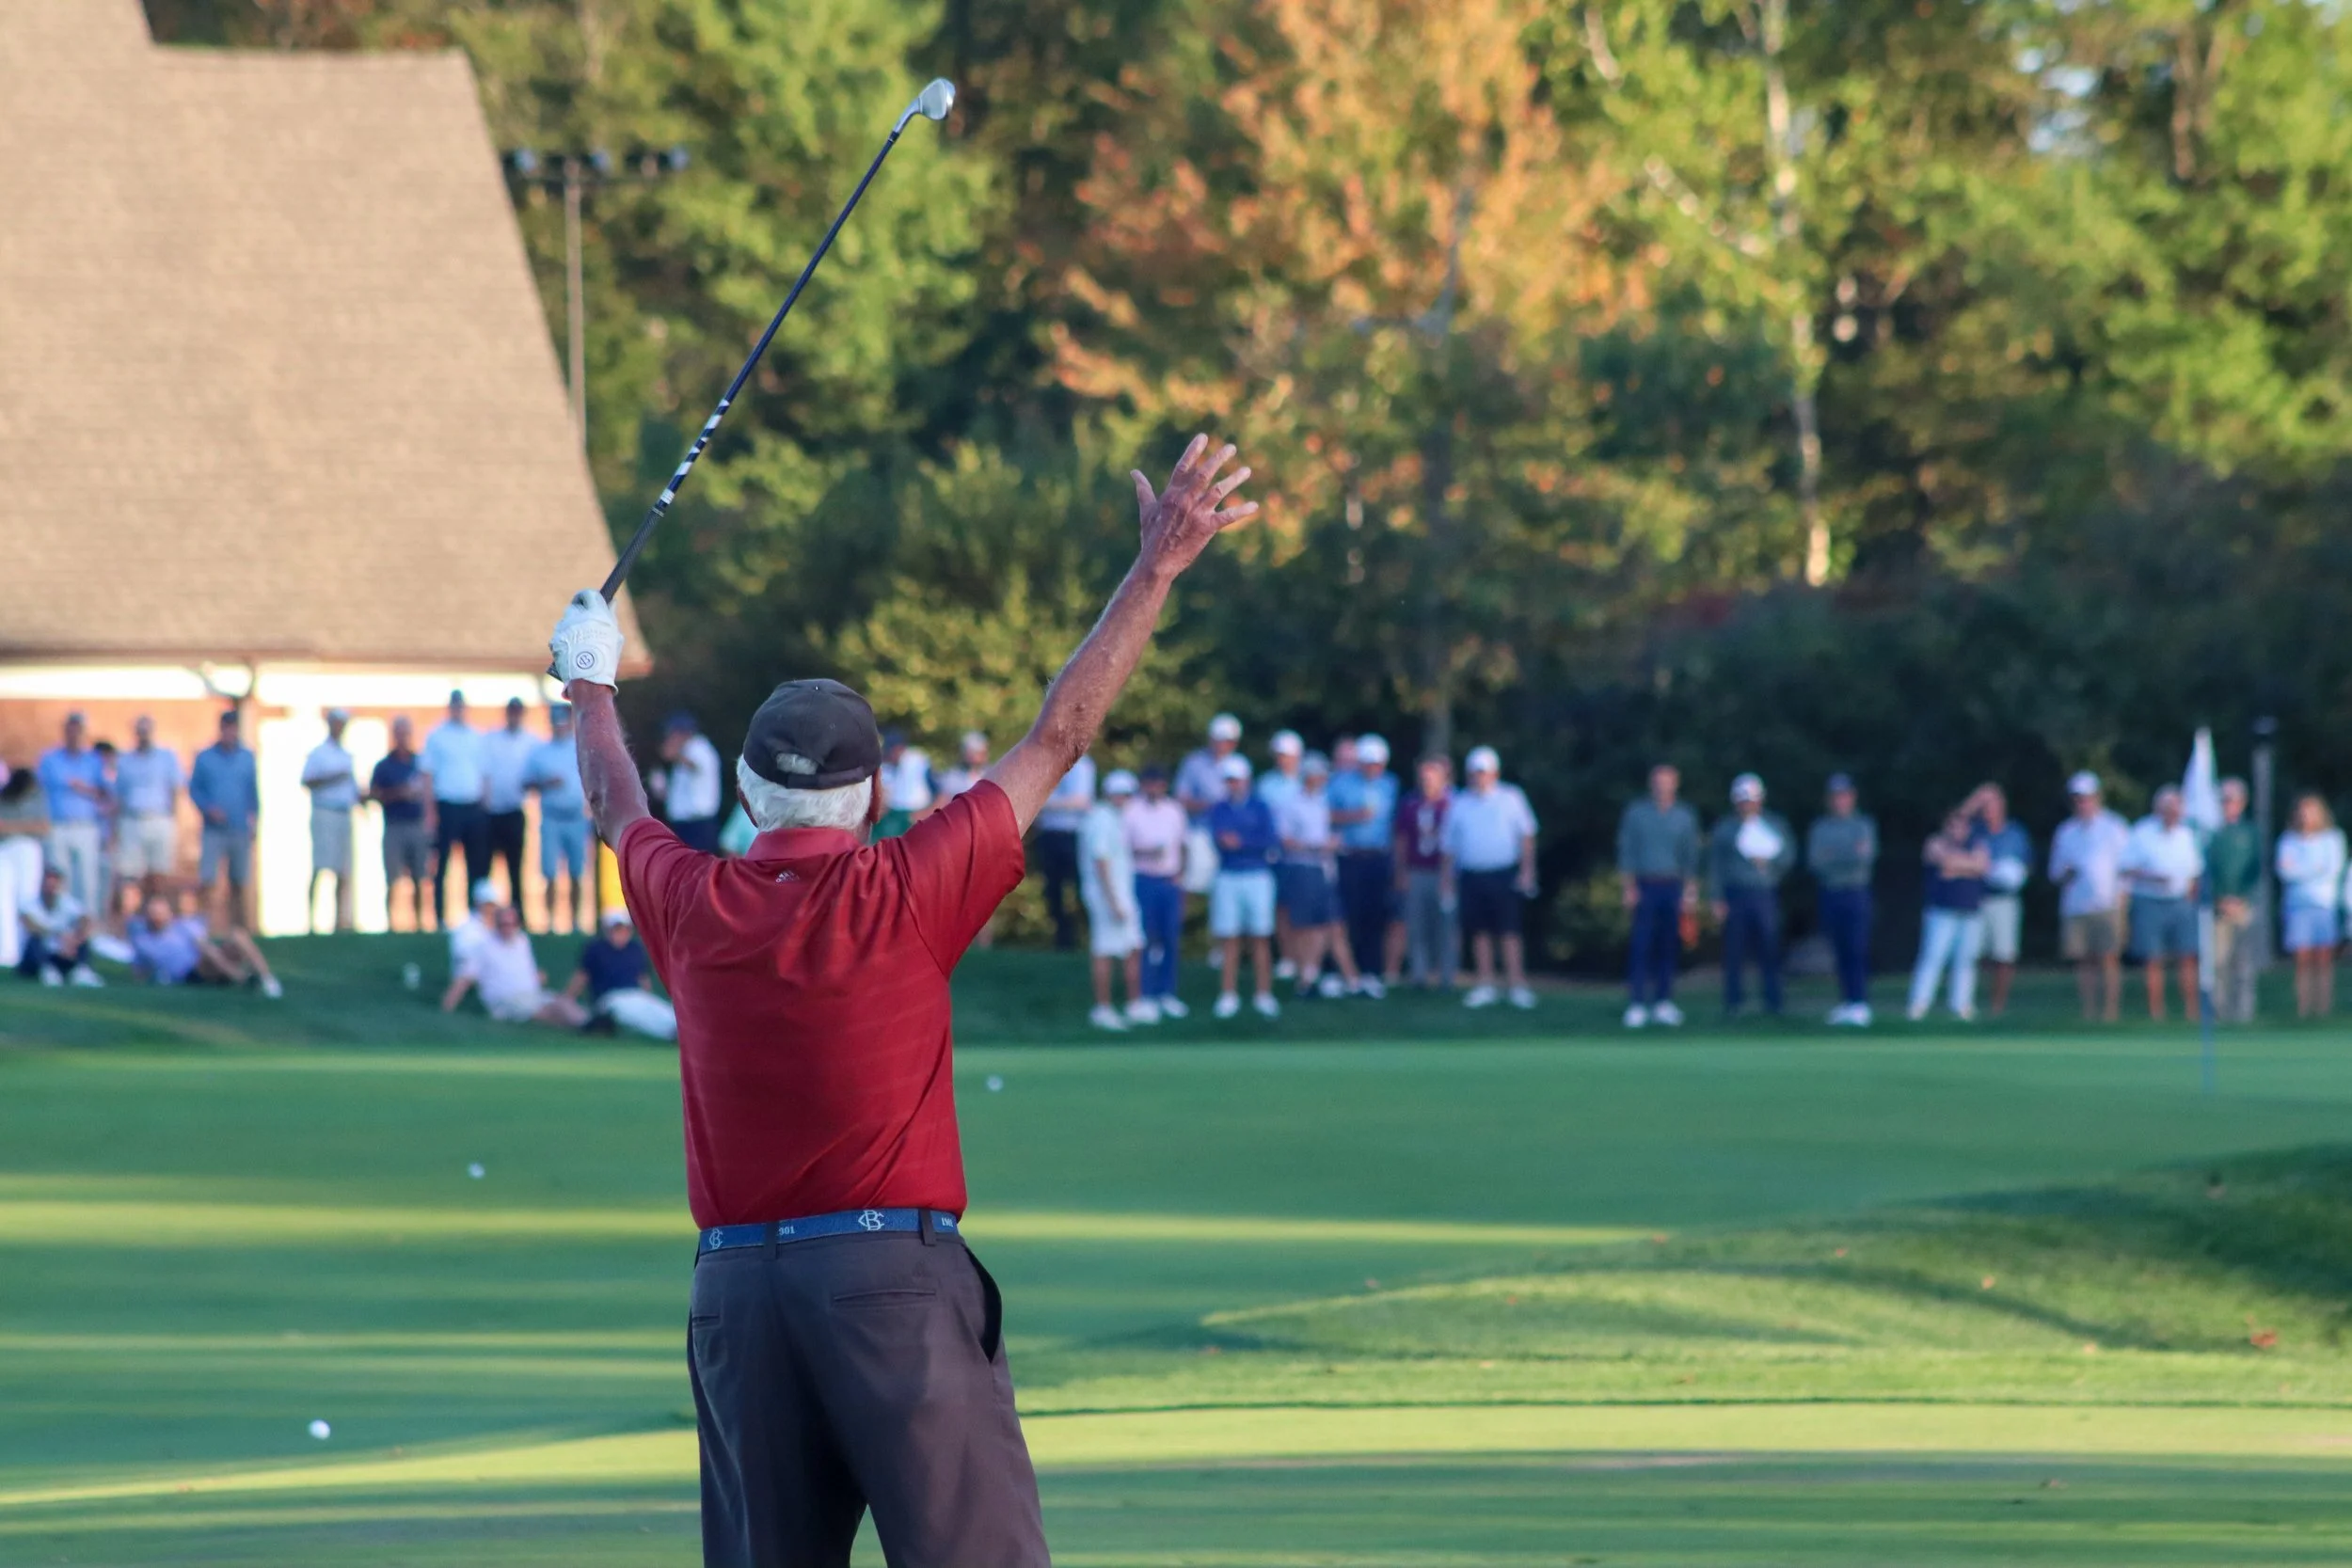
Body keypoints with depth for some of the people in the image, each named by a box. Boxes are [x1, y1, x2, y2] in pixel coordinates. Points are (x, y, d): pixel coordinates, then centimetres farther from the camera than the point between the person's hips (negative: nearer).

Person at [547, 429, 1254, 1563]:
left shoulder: (693, 908, 6)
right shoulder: (906, 893, -4)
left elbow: (617, 811, 28)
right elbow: (1057, 738, 2)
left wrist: (592, 686, 48)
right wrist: (1157, 569, 8)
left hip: (737, 1285, 4)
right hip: (893, 1275, -4)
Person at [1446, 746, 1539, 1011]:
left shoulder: (1510, 798, 4)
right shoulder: (1459, 805, 11)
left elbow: (1527, 836, 4)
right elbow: (1450, 845, 15)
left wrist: (1527, 870, -4)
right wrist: (1449, 879, 10)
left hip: (1503, 875, -3)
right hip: (1471, 876, 3)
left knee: (1509, 931, -7)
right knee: (1479, 932, 4)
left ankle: (1517, 986, -6)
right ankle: (1484, 985, 11)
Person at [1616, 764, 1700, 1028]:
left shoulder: (1685, 816, 10)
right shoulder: (1636, 813, 5)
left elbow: (1691, 856, 11)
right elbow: (1626, 851, 5)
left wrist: (1691, 891, 3)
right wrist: (1628, 887, -4)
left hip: (1673, 888, 2)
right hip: (1645, 885, -2)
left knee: (1669, 946, 2)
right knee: (1641, 945, -8)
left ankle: (1664, 1002, 10)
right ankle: (1637, 1004, -9)